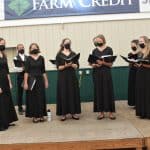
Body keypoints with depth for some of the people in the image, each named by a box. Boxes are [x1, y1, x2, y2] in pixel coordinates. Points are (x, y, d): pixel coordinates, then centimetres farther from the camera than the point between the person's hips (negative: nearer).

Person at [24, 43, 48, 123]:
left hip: (40, 79, 3)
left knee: (41, 97, 4)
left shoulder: (41, 58, 6)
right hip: (31, 80, -3)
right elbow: (26, 71, -7)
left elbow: (43, 71, 9)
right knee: (32, 98, 1)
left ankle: (41, 115, 13)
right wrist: (25, 83, -13)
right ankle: (34, 116, 9)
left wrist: (46, 81, 6)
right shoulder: (28, 59, -2)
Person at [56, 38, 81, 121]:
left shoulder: (73, 54, 10)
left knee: (73, 94, 1)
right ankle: (63, 113, 2)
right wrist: (65, 65, -19)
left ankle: (74, 112, 9)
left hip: (72, 77, 3)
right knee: (63, 94, -3)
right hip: (62, 77, -2)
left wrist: (71, 64, -15)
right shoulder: (59, 55, 2)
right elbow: (58, 67, -5)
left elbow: (77, 66, 3)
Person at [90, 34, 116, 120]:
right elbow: (92, 63, 10)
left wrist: (103, 62, -20)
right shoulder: (94, 51, 9)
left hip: (106, 73, -3)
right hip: (97, 74, 3)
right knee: (98, 92, 3)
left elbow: (111, 64, -4)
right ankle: (101, 112, 11)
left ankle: (111, 112, 5)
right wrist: (95, 65, -11)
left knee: (108, 92, -2)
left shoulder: (109, 49, 0)